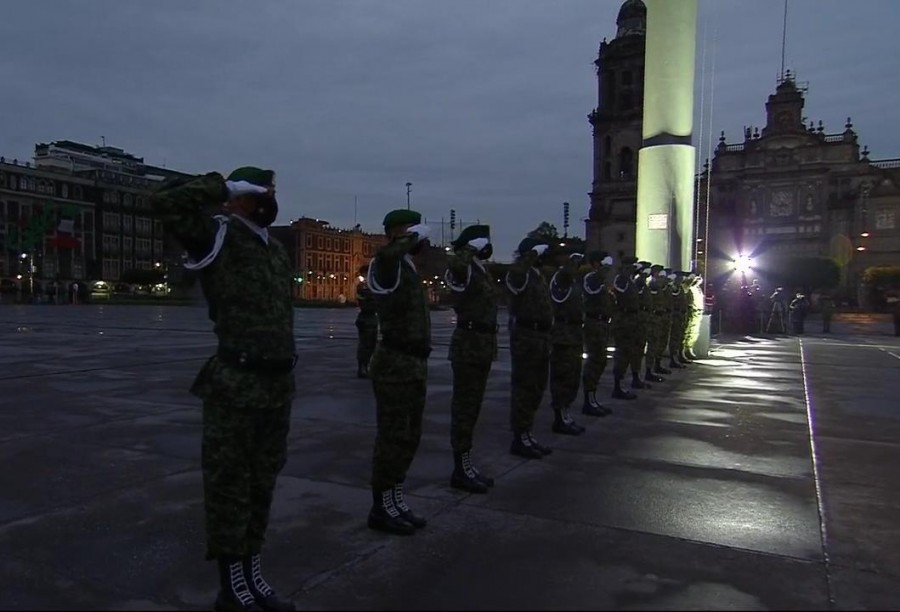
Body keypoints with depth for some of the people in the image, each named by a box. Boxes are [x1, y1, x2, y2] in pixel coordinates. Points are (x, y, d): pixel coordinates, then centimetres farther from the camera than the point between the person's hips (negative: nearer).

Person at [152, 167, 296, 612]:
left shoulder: (277, 249, 18)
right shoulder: (218, 236, -4)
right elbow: (167, 203, -22)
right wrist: (224, 185, -10)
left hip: (279, 384, 8)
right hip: (236, 386, -8)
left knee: (261, 483, 17)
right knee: (229, 484, 4)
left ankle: (252, 575, 32)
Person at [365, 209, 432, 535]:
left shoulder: (407, 267, 16)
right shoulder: (385, 266, -14)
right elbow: (386, 254, -41)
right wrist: (412, 238, -23)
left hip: (415, 363, 10)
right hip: (394, 364, -10)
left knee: (409, 437, 16)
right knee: (392, 438, 0)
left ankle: (396, 501, 29)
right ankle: (381, 508, 14)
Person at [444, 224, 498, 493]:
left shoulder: (481, 272, 15)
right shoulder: (464, 271, -13)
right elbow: (454, 263, -37)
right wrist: (470, 248, -22)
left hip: (483, 344, 10)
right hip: (468, 344, -10)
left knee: (472, 407, 14)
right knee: (464, 407, -2)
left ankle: (466, 464, 24)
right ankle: (460, 469, 6)